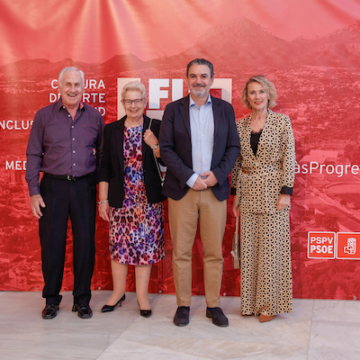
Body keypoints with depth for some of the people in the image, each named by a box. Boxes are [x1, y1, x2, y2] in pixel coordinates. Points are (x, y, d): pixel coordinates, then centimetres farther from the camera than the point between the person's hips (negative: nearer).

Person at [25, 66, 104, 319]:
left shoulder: (94, 117, 7)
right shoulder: (44, 116, 4)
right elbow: (34, 155, 4)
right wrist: (34, 191, -3)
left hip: (85, 187, 1)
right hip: (53, 186, -1)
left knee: (85, 243, 4)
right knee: (52, 243, 3)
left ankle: (82, 299, 18)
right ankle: (51, 299, 18)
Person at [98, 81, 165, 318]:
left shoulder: (156, 128, 2)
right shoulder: (111, 130, 6)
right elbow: (105, 167, 6)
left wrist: (155, 145, -17)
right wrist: (103, 199, 3)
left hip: (148, 199, -1)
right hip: (120, 198, 1)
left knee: (146, 244, 2)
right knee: (119, 245, 6)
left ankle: (142, 295, 14)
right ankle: (119, 292, 21)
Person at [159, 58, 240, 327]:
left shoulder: (225, 109, 8)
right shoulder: (173, 110, 4)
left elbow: (233, 147, 6)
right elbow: (166, 149, -1)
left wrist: (217, 174, -9)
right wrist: (190, 178, -11)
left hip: (215, 191, 1)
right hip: (182, 190, -1)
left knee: (214, 252, 5)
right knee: (181, 252, 4)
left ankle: (213, 305, 17)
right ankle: (183, 305, 16)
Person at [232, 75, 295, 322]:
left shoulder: (282, 121, -2)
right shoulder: (240, 125, 8)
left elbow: (289, 158, -5)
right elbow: (237, 162, 12)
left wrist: (286, 192, -11)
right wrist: (236, 194, 10)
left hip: (273, 191, -4)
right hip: (248, 194, 4)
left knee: (272, 247, -1)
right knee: (249, 248, 7)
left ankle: (271, 304, 11)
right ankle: (251, 302, 18)